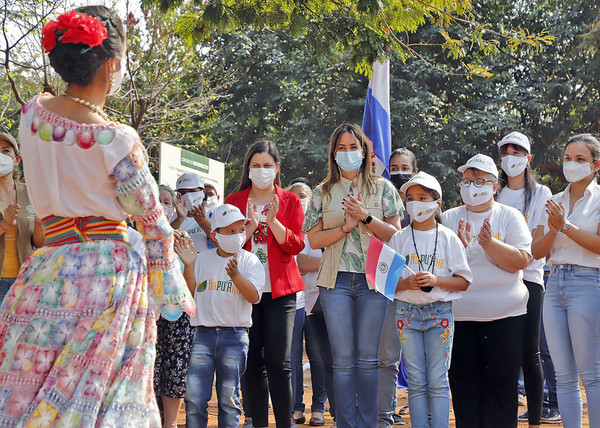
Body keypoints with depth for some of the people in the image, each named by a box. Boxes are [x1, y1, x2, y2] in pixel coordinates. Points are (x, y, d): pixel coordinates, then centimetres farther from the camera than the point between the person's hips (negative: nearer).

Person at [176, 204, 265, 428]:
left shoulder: (249, 260, 3)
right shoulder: (202, 258, 9)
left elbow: (254, 296, -9)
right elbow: (190, 293, 9)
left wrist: (235, 275, -24)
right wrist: (189, 266, -3)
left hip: (235, 335, -1)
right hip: (204, 333, 2)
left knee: (228, 397, 3)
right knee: (194, 396, -3)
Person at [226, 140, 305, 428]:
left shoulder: (290, 201, 9)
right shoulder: (234, 201, 11)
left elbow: (296, 244, -1)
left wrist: (272, 221, -15)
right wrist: (251, 226, -13)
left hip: (280, 290, -1)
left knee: (278, 361, -8)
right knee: (253, 361, 1)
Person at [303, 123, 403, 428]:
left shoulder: (383, 188, 8)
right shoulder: (323, 193, 10)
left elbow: (394, 234, 2)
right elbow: (314, 239, 4)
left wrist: (366, 217, -12)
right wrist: (346, 227, -9)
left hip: (373, 278, -1)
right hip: (336, 280, 1)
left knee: (368, 357, 1)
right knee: (343, 359, 0)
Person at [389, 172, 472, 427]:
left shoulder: (448, 238, 3)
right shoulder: (399, 239, 7)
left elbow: (463, 281, 0)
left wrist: (436, 280, -15)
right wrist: (405, 283, -13)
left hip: (440, 311, -1)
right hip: (407, 311, 1)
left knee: (438, 381, -2)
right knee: (416, 382, 2)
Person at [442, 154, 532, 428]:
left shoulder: (510, 217, 6)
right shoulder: (449, 219, 10)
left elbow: (521, 261, -7)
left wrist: (489, 243, -20)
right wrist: (459, 245, -16)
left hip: (505, 315, -1)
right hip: (458, 315, 1)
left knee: (502, 385, 1)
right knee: (464, 385, 4)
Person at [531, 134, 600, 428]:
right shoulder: (554, 202, 16)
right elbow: (536, 251, 10)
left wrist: (566, 226, -19)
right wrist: (552, 230, -8)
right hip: (554, 284, 6)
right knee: (564, 376, 6)